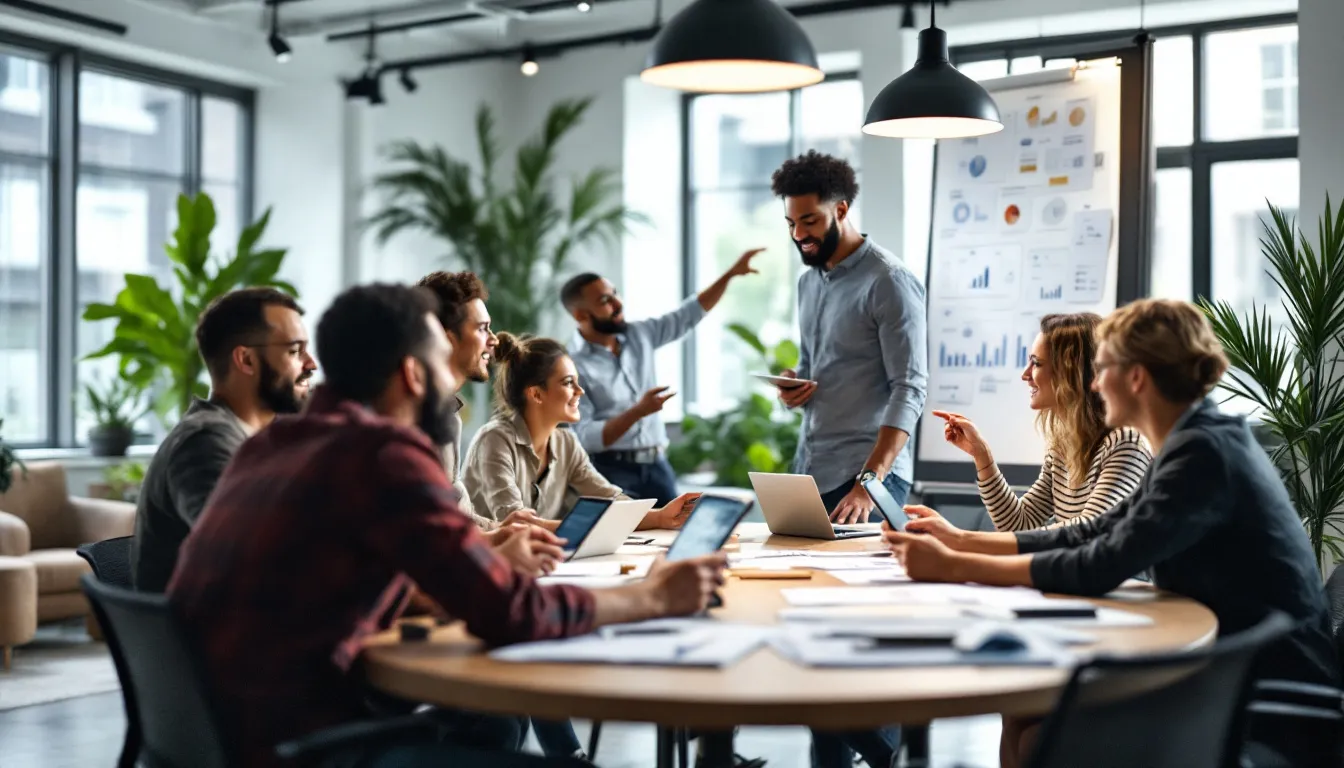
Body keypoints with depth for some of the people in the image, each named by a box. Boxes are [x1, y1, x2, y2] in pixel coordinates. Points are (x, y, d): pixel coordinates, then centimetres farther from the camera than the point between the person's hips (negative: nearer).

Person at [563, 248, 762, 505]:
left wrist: (731, 273, 8)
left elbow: (687, 315, 14)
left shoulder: (638, 334, 7)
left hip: (656, 465, 6)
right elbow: (586, 437, -18)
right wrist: (637, 411, -28)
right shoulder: (573, 366, -12)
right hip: (612, 471, -6)